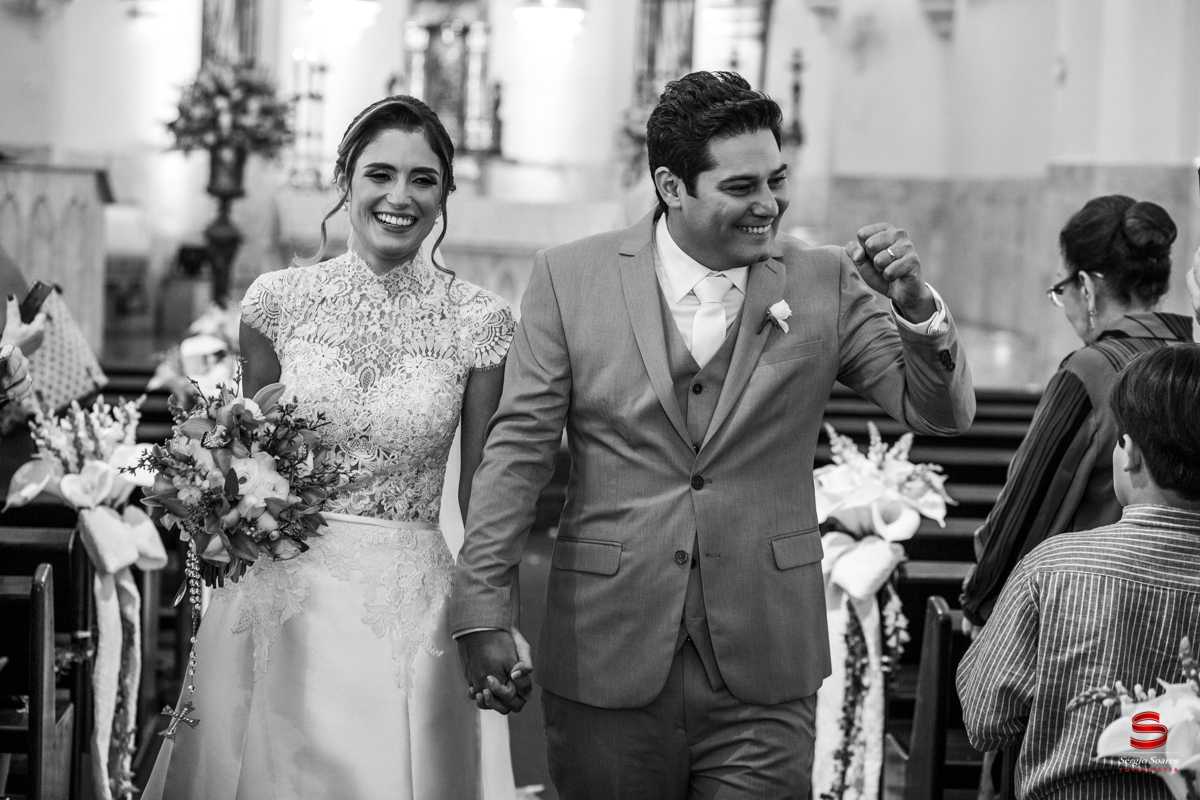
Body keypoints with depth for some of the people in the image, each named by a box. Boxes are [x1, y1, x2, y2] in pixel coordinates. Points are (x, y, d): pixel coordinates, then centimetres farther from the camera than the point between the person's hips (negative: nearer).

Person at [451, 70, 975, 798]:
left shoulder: (825, 283, 1)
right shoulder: (572, 278, -1)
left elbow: (943, 413, 1)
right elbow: (520, 446, -1)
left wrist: (917, 305, -17)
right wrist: (484, 612, -7)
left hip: (763, 672, 0)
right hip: (609, 659, 0)